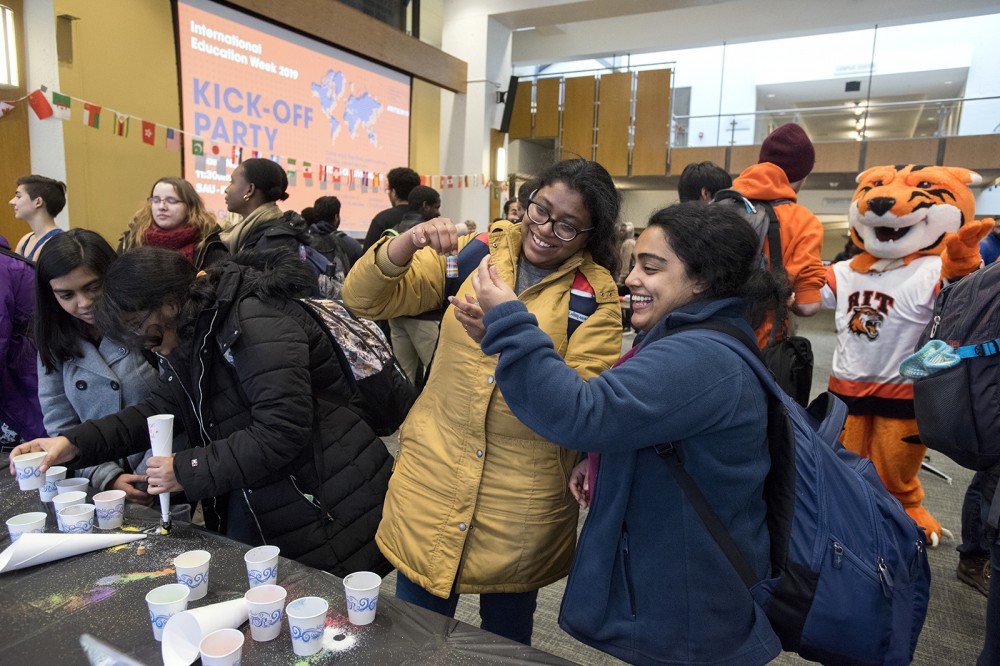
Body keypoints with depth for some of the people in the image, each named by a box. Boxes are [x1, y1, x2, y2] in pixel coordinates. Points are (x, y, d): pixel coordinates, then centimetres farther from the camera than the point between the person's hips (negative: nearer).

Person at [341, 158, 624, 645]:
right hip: (432, 475, 2)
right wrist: (410, 240, -22)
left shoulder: (596, 294, -4)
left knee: (505, 640, 20)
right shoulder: (476, 252, 1)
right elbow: (364, 300, -3)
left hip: (521, 500, -1)